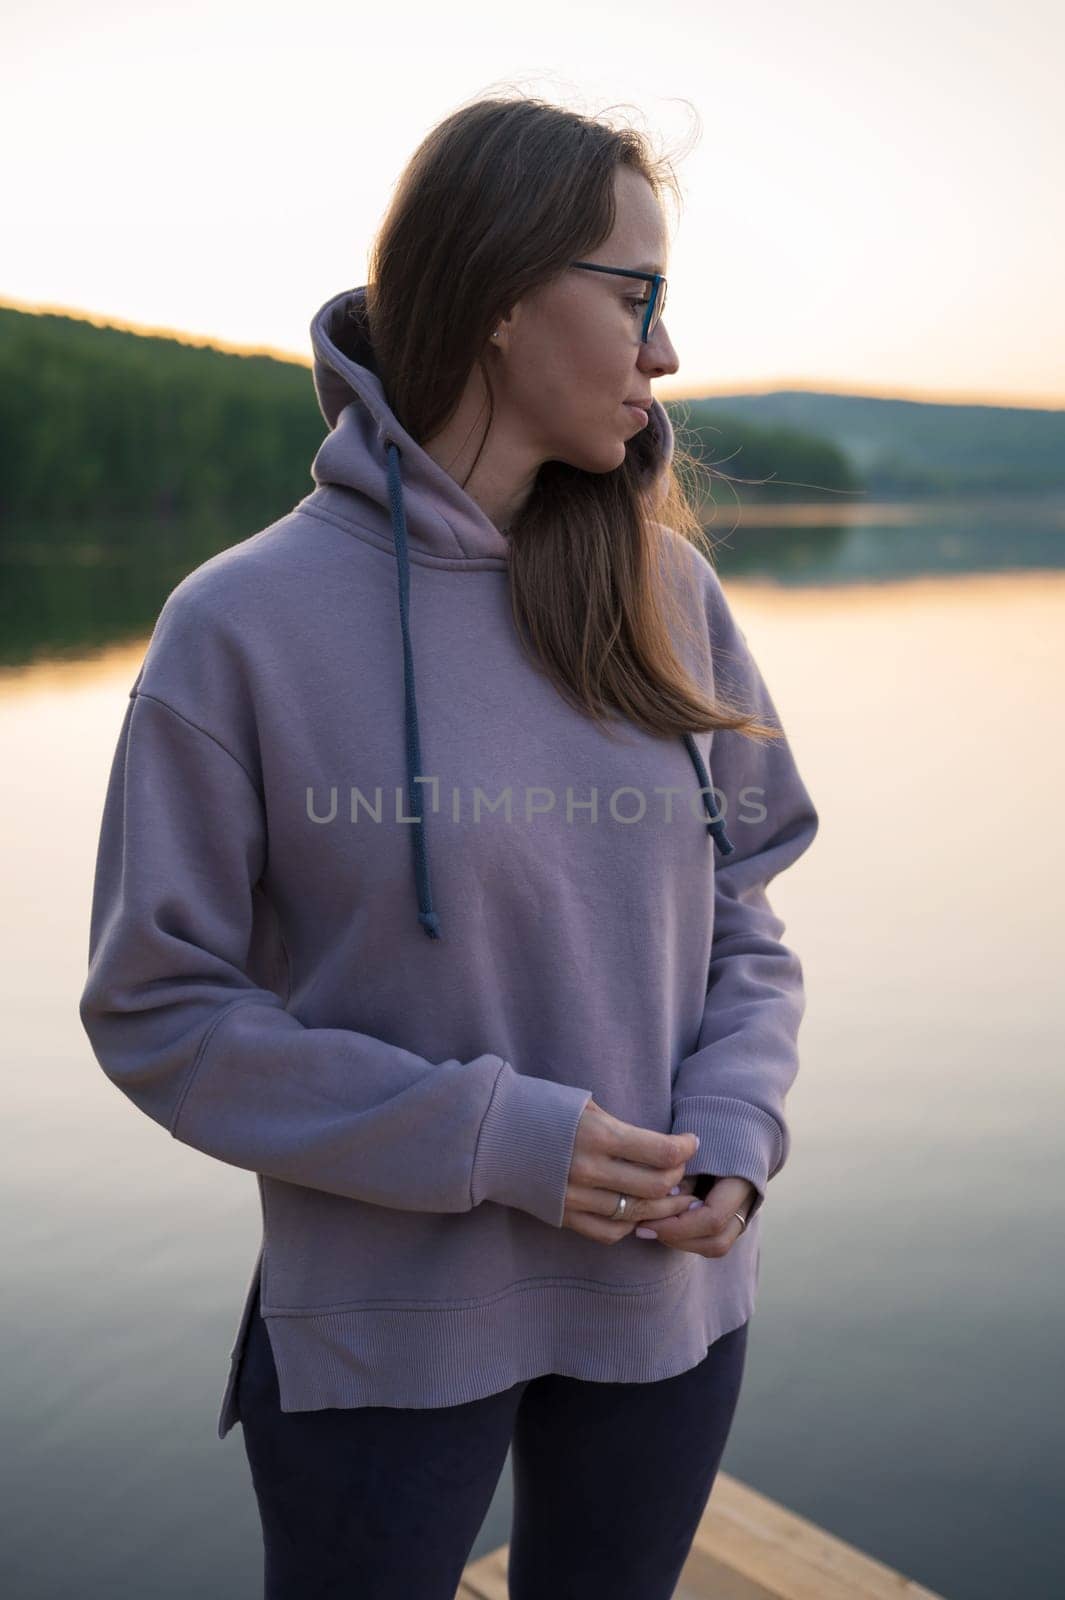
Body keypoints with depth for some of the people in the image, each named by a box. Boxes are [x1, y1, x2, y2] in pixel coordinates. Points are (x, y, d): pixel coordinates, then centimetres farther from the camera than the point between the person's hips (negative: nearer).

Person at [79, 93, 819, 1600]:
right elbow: (159, 1006, -11)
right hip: (381, 1317, -4)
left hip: (670, 1299, 4)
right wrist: (487, 1138, -19)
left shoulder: (670, 594, -2)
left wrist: (735, 1131, -12)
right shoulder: (246, 622, -14)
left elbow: (743, 909, 6)